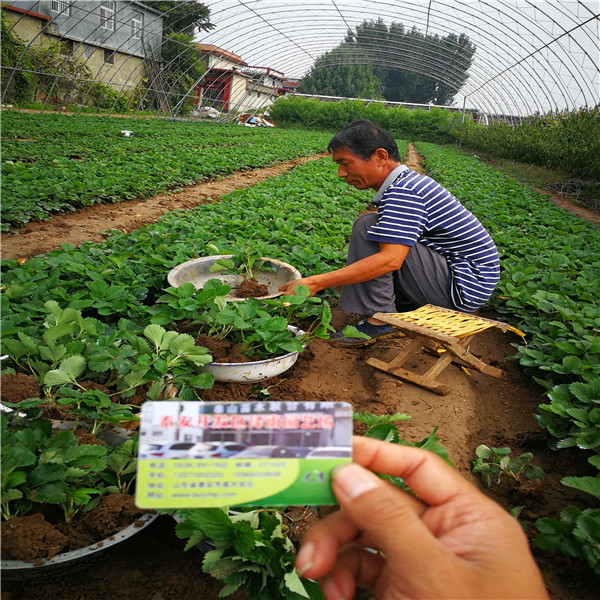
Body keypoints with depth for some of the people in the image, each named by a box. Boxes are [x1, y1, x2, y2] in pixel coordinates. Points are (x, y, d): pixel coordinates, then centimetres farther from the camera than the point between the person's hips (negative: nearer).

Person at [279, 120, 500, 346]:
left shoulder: (403, 191, -20)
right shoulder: (407, 183, 11)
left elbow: (390, 259, -32)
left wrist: (314, 283, -31)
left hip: (464, 285, -10)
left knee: (367, 226, -17)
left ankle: (380, 319, -14)